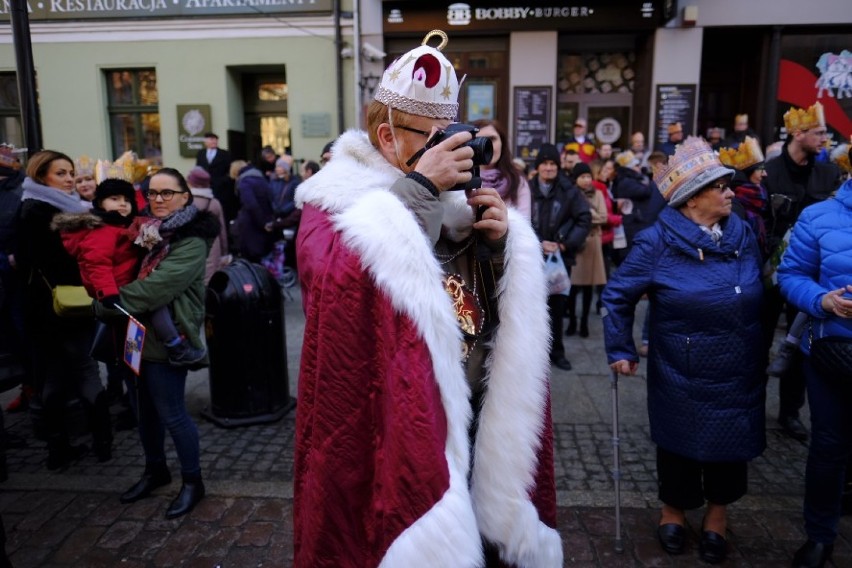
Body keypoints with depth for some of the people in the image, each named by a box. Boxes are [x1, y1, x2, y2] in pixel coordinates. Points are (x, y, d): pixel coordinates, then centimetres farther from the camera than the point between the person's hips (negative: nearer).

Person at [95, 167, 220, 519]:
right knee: (143, 407, 17)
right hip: (135, 333, 7)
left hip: (166, 338, -7)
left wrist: (105, 306, -16)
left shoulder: (192, 241, -13)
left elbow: (157, 286, -22)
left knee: (170, 413, 0)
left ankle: (192, 481, 18)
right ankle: (155, 470, 37)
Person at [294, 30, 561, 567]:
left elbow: (515, 321, 8)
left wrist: (500, 244, -11)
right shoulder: (336, 202, -6)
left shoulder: (455, 203, 8)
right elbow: (341, 282, -29)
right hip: (388, 435, -5)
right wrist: (419, 187, -24)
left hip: (477, 432, 6)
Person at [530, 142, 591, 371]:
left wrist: (566, 244, -9)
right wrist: (537, 243, -12)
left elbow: (584, 219, -1)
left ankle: (556, 351, 20)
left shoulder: (569, 190, -1)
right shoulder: (527, 190, -2)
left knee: (557, 304, 6)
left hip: (561, 256, 1)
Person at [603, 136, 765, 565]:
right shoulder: (659, 241, -14)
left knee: (730, 444, 15)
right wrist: (620, 350, -9)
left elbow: (759, 295, 10)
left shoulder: (742, 234, 0)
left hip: (739, 376, 4)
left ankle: (717, 514, 41)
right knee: (681, 445, 14)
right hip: (682, 378, -4)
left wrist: (760, 347, 11)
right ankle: (673, 510, 41)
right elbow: (618, 294, -9)